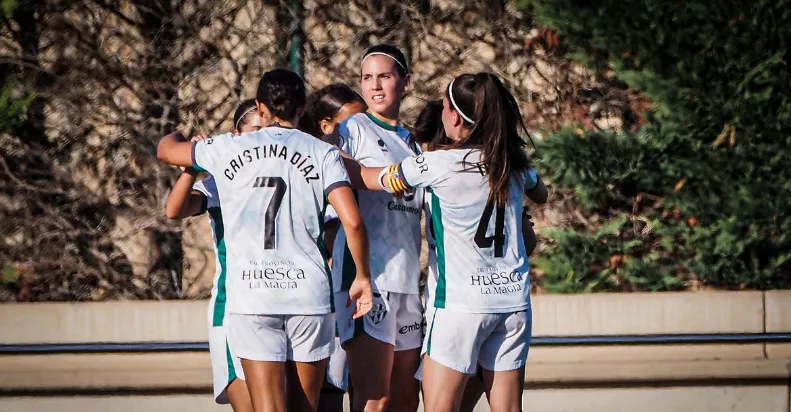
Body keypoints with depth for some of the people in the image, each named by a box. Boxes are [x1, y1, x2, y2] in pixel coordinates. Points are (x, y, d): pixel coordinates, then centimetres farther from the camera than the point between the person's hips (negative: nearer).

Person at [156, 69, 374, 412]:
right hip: (309, 294, 1)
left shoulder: (228, 149, 6)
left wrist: (177, 133, 47)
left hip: (250, 297, -1)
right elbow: (353, 222, -7)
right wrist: (363, 276, 7)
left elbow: (166, 150, 24)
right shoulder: (322, 153, 4)